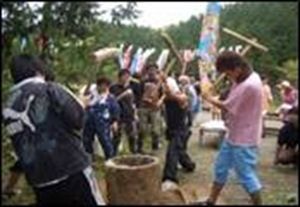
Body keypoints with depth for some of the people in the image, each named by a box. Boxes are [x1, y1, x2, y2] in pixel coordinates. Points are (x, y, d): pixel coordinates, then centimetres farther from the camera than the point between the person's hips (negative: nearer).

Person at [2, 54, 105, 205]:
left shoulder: (8, 109, 11)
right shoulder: (50, 90, -5)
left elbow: (20, 146, 18)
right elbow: (77, 119, -14)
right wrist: (81, 103, 5)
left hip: (39, 180, 6)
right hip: (71, 168, -6)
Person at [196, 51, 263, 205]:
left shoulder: (249, 85, -28)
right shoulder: (248, 76, 4)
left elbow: (227, 106, -16)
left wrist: (209, 99, -1)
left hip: (243, 139, -10)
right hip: (234, 135, 10)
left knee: (246, 175, 3)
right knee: (220, 168, 17)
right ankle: (210, 201, 30)